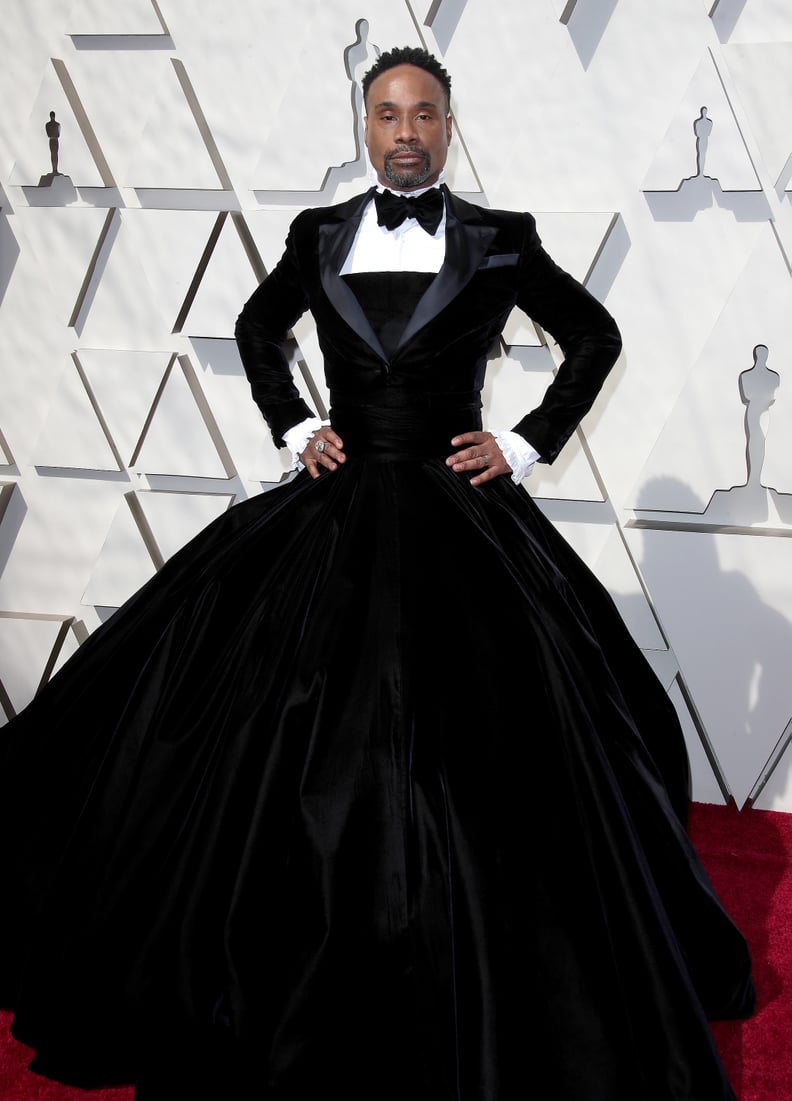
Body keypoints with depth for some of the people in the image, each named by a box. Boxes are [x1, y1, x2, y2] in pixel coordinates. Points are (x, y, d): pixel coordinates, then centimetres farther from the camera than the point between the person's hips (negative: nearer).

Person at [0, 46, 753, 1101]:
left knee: (470, 758, 1)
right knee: (293, 748, 7)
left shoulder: (499, 242, 0)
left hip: (460, 521, -2)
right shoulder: (321, 235, 6)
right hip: (336, 516, 3)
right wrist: (295, 427, 10)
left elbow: (595, 337, 9)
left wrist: (528, 444, 1)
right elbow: (256, 328, 23)